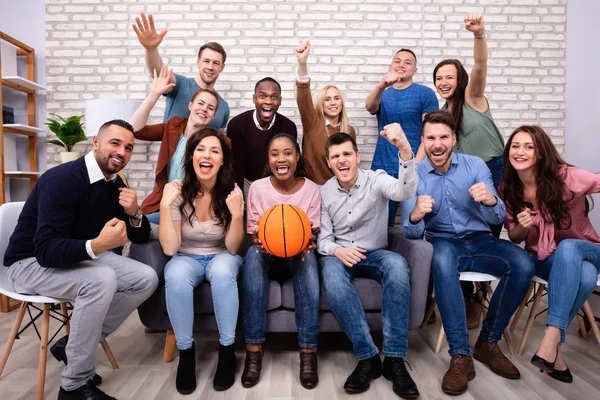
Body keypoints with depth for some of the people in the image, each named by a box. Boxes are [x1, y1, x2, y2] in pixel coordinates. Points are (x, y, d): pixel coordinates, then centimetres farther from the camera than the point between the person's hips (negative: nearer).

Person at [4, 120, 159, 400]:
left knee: (146, 279, -9)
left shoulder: (115, 184, -2)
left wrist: (134, 214, -19)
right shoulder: (63, 179, -25)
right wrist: (97, 245, -48)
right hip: (31, 263, -7)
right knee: (102, 279, -34)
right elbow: (46, 251, -32)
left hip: (81, 257, 7)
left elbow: (140, 237, 3)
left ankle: (73, 344, 2)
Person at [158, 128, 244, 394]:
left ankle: (227, 350, -16)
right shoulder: (178, 192, -13)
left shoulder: (231, 192, -12)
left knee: (222, 270, -35)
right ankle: (185, 351, -12)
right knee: (176, 275, -34)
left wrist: (237, 214, -29)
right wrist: (165, 205, -28)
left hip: (220, 257, 0)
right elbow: (169, 249, -19)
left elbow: (232, 248, -13)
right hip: (187, 258, 0)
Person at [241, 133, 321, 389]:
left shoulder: (311, 189, -5)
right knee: (253, 253, -35)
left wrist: (307, 243, -27)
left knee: (308, 256, -36)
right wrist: (260, 241, -27)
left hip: (298, 258, 0)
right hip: (268, 257, 1)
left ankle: (308, 351, -33)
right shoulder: (257, 187, -4)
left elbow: (313, 232, -3)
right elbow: (253, 232, -3)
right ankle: (254, 349, -32)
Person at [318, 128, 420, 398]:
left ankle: (394, 359, -28)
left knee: (397, 264, -36)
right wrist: (337, 250, -25)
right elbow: (323, 239, 0)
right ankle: (368, 357, -29)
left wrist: (405, 150, -45)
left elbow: (405, 191, -28)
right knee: (331, 272, -36)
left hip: (374, 254, 0)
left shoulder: (376, 180, -5)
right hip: (339, 255, 1)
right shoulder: (324, 193, 1)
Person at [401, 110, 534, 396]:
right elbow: (410, 232, -11)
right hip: (444, 243, -2)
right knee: (442, 260, -37)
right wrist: (415, 215, -37)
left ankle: (488, 342, -7)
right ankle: (460, 356, -27)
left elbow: (497, 218, -9)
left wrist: (491, 201, -34)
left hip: (480, 241, 2)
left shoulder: (476, 165, -3)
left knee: (523, 264, -26)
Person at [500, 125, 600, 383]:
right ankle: (556, 345, -19)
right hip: (544, 259, 1)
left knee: (567, 247, -38)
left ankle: (552, 337, -33)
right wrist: (523, 226, -19)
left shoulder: (565, 177, -16)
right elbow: (514, 238, 3)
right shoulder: (508, 189, -5)